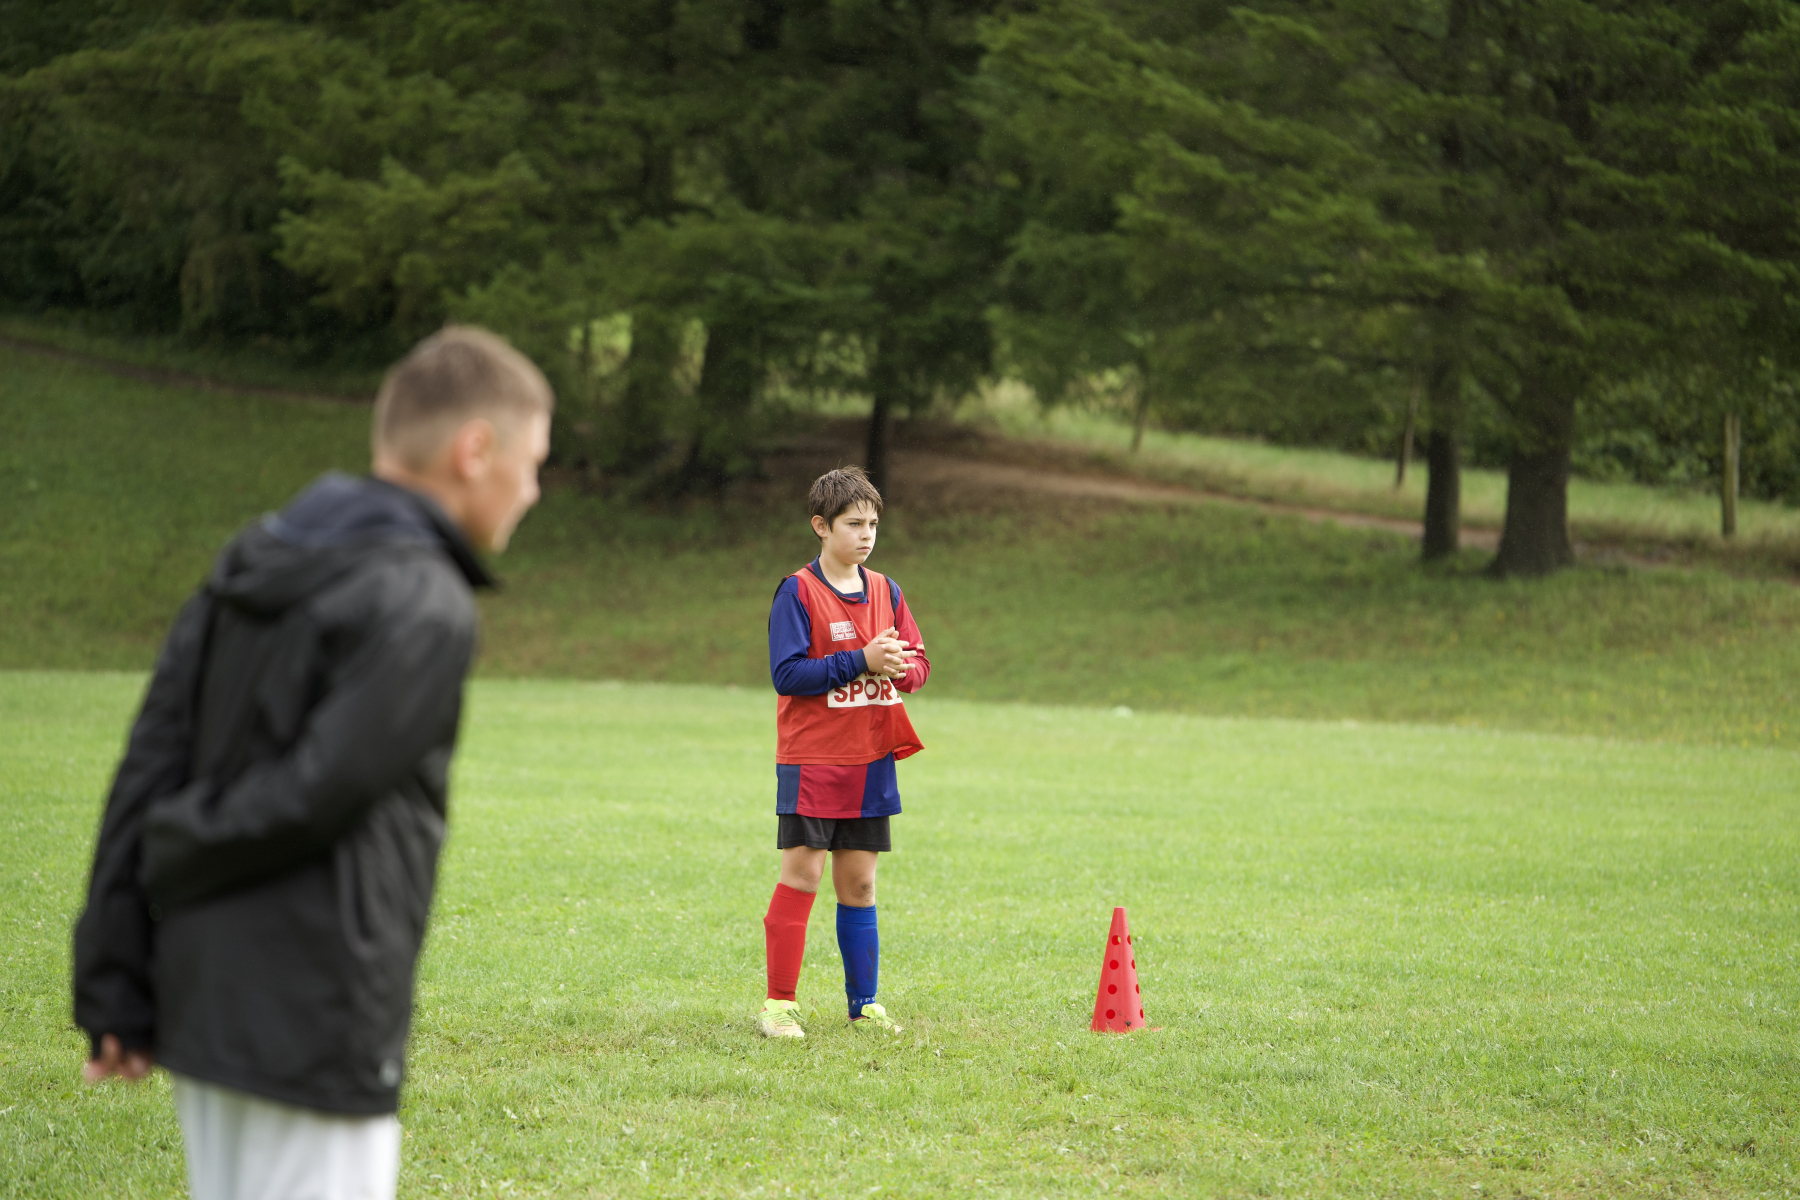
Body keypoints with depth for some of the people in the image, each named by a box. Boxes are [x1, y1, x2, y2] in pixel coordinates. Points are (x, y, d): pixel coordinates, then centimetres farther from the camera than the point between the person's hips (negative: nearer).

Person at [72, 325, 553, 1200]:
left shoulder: (245, 571, 10)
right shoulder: (425, 610, -14)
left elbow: (148, 772, 5)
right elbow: (316, 792, -20)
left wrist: (115, 986, 4)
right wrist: (175, 868, -1)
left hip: (204, 995, 8)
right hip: (314, 1027, -8)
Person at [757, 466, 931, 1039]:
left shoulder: (885, 592, 10)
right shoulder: (798, 592, -8)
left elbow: (919, 663, 11)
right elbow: (787, 672, -15)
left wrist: (897, 668, -12)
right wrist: (861, 661, -21)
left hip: (871, 762, 5)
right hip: (811, 760, -5)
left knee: (859, 882, 10)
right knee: (802, 874, -8)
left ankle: (864, 1003, 16)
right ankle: (779, 1004, -3)